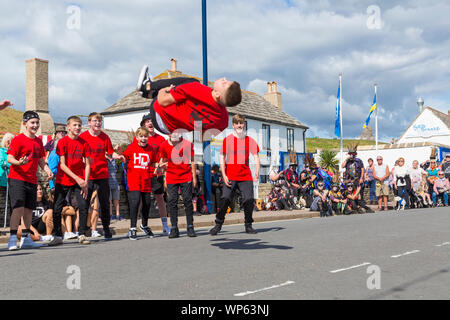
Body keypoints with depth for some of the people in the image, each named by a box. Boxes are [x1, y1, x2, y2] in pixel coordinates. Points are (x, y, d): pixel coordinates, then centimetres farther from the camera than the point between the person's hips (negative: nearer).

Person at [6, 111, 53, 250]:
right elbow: (10, 158, -12)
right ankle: (12, 239, -9)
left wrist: (47, 170, 4)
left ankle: (26, 239, 19)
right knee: (19, 208, -15)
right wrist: (19, 162, -32)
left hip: (32, 180, 7)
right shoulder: (18, 139, -7)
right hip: (17, 178, -7)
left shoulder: (38, 141, 14)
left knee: (29, 209, 10)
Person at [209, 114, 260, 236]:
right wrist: (224, 175, -5)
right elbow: (222, 158, 3)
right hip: (230, 177, -1)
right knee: (225, 199, -8)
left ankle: (248, 225, 12)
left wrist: (257, 172, -10)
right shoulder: (227, 139, 3)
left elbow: (256, 157, 6)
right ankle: (218, 225, 6)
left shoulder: (250, 140, 8)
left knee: (249, 200, -5)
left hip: (246, 176, 2)